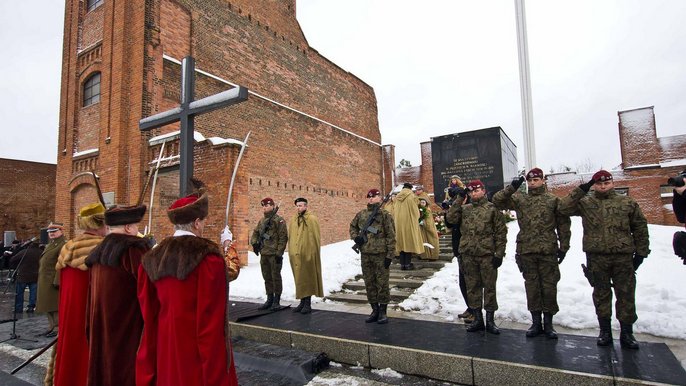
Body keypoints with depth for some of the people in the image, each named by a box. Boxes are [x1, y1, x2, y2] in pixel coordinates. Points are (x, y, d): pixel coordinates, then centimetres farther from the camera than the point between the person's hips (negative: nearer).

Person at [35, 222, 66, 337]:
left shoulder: (63, 245, -16)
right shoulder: (50, 245, 17)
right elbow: (45, 263, 20)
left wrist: (57, 282, -25)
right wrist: (41, 281, 17)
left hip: (53, 282, -10)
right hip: (45, 282, 10)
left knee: (55, 307, -4)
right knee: (48, 306, 16)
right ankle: (51, 327, 27)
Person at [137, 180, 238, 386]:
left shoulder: (152, 259, 0)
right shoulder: (208, 257, -18)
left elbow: (148, 317, 5)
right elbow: (212, 322, -18)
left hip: (164, 353, 6)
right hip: (199, 356, -5)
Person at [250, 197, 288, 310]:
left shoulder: (279, 220, -8)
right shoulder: (262, 220, 14)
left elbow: (283, 237, -12)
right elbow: (255, 233, 23)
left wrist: (279, 252, -16)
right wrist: (254, 242, 4)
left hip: (274, 254, -7)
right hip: (263, 254, 7)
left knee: (275, 277, 1)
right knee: (267, 277, 13)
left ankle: (277, 301, 11)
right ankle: (269, 300, 24)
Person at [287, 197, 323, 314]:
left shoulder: (312, 219, -6)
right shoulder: (292, 220, 12)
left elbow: (315, 238, -9)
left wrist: (313, 253, -12)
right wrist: (291, 252, 14)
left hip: (307, 254, -6)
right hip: (295, 255, 6)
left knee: (307, 278, 2)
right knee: (299, 279, 12)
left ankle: (308, 304, 12)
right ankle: (302, 302, 24)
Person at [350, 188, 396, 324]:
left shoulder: (385, 215, -7)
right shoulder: (361, 214, 7)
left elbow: (391, 236, -8)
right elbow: (353, 226, 23)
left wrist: (390, 255, -11)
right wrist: (355, 237, 2)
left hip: (381, 254, -5)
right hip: (365, 254, 5)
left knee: (382, 283, 3)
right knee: (369, 283, 11)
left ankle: (383, 311, 17)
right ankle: (375, 310, 25)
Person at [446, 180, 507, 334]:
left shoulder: (492, 208, 0)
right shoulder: (465, 208, 12)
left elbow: (501, 232, -2)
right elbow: (452, 218, -4)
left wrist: (499, 254, -8)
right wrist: (459, 199, -4)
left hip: (487, 254, -3)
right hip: (469, 255, 4)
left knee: (489, 286, 4)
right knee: (472, 287, 10)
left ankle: (490, 320, 16)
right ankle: (477, 318, 21)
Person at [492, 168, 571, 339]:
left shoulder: (553, 200, 4)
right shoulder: (519, 199, 8)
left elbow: (564, 224, 5)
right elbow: (497, 200, 0)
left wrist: (563, 247, 1)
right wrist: (512, 188, -10)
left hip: (548, 251, -1)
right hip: (526, 250, 2)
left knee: (549, 286, 4)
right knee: (531, 286, 8)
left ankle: (548, 323, 17)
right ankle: (536, 322, 19)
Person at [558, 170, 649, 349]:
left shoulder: (628, 203, 8)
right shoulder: (585, 202, 4)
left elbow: (640, 228, 11)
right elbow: (564, 208, -11)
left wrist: (641, 252, 7)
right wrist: (581, 190, -12)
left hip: (623, 256, 1)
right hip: (596, 257, -1)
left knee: (626, 294, 6)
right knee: (601, 294, 9)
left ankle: (627, 332, 20)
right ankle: (605, 331, 22)